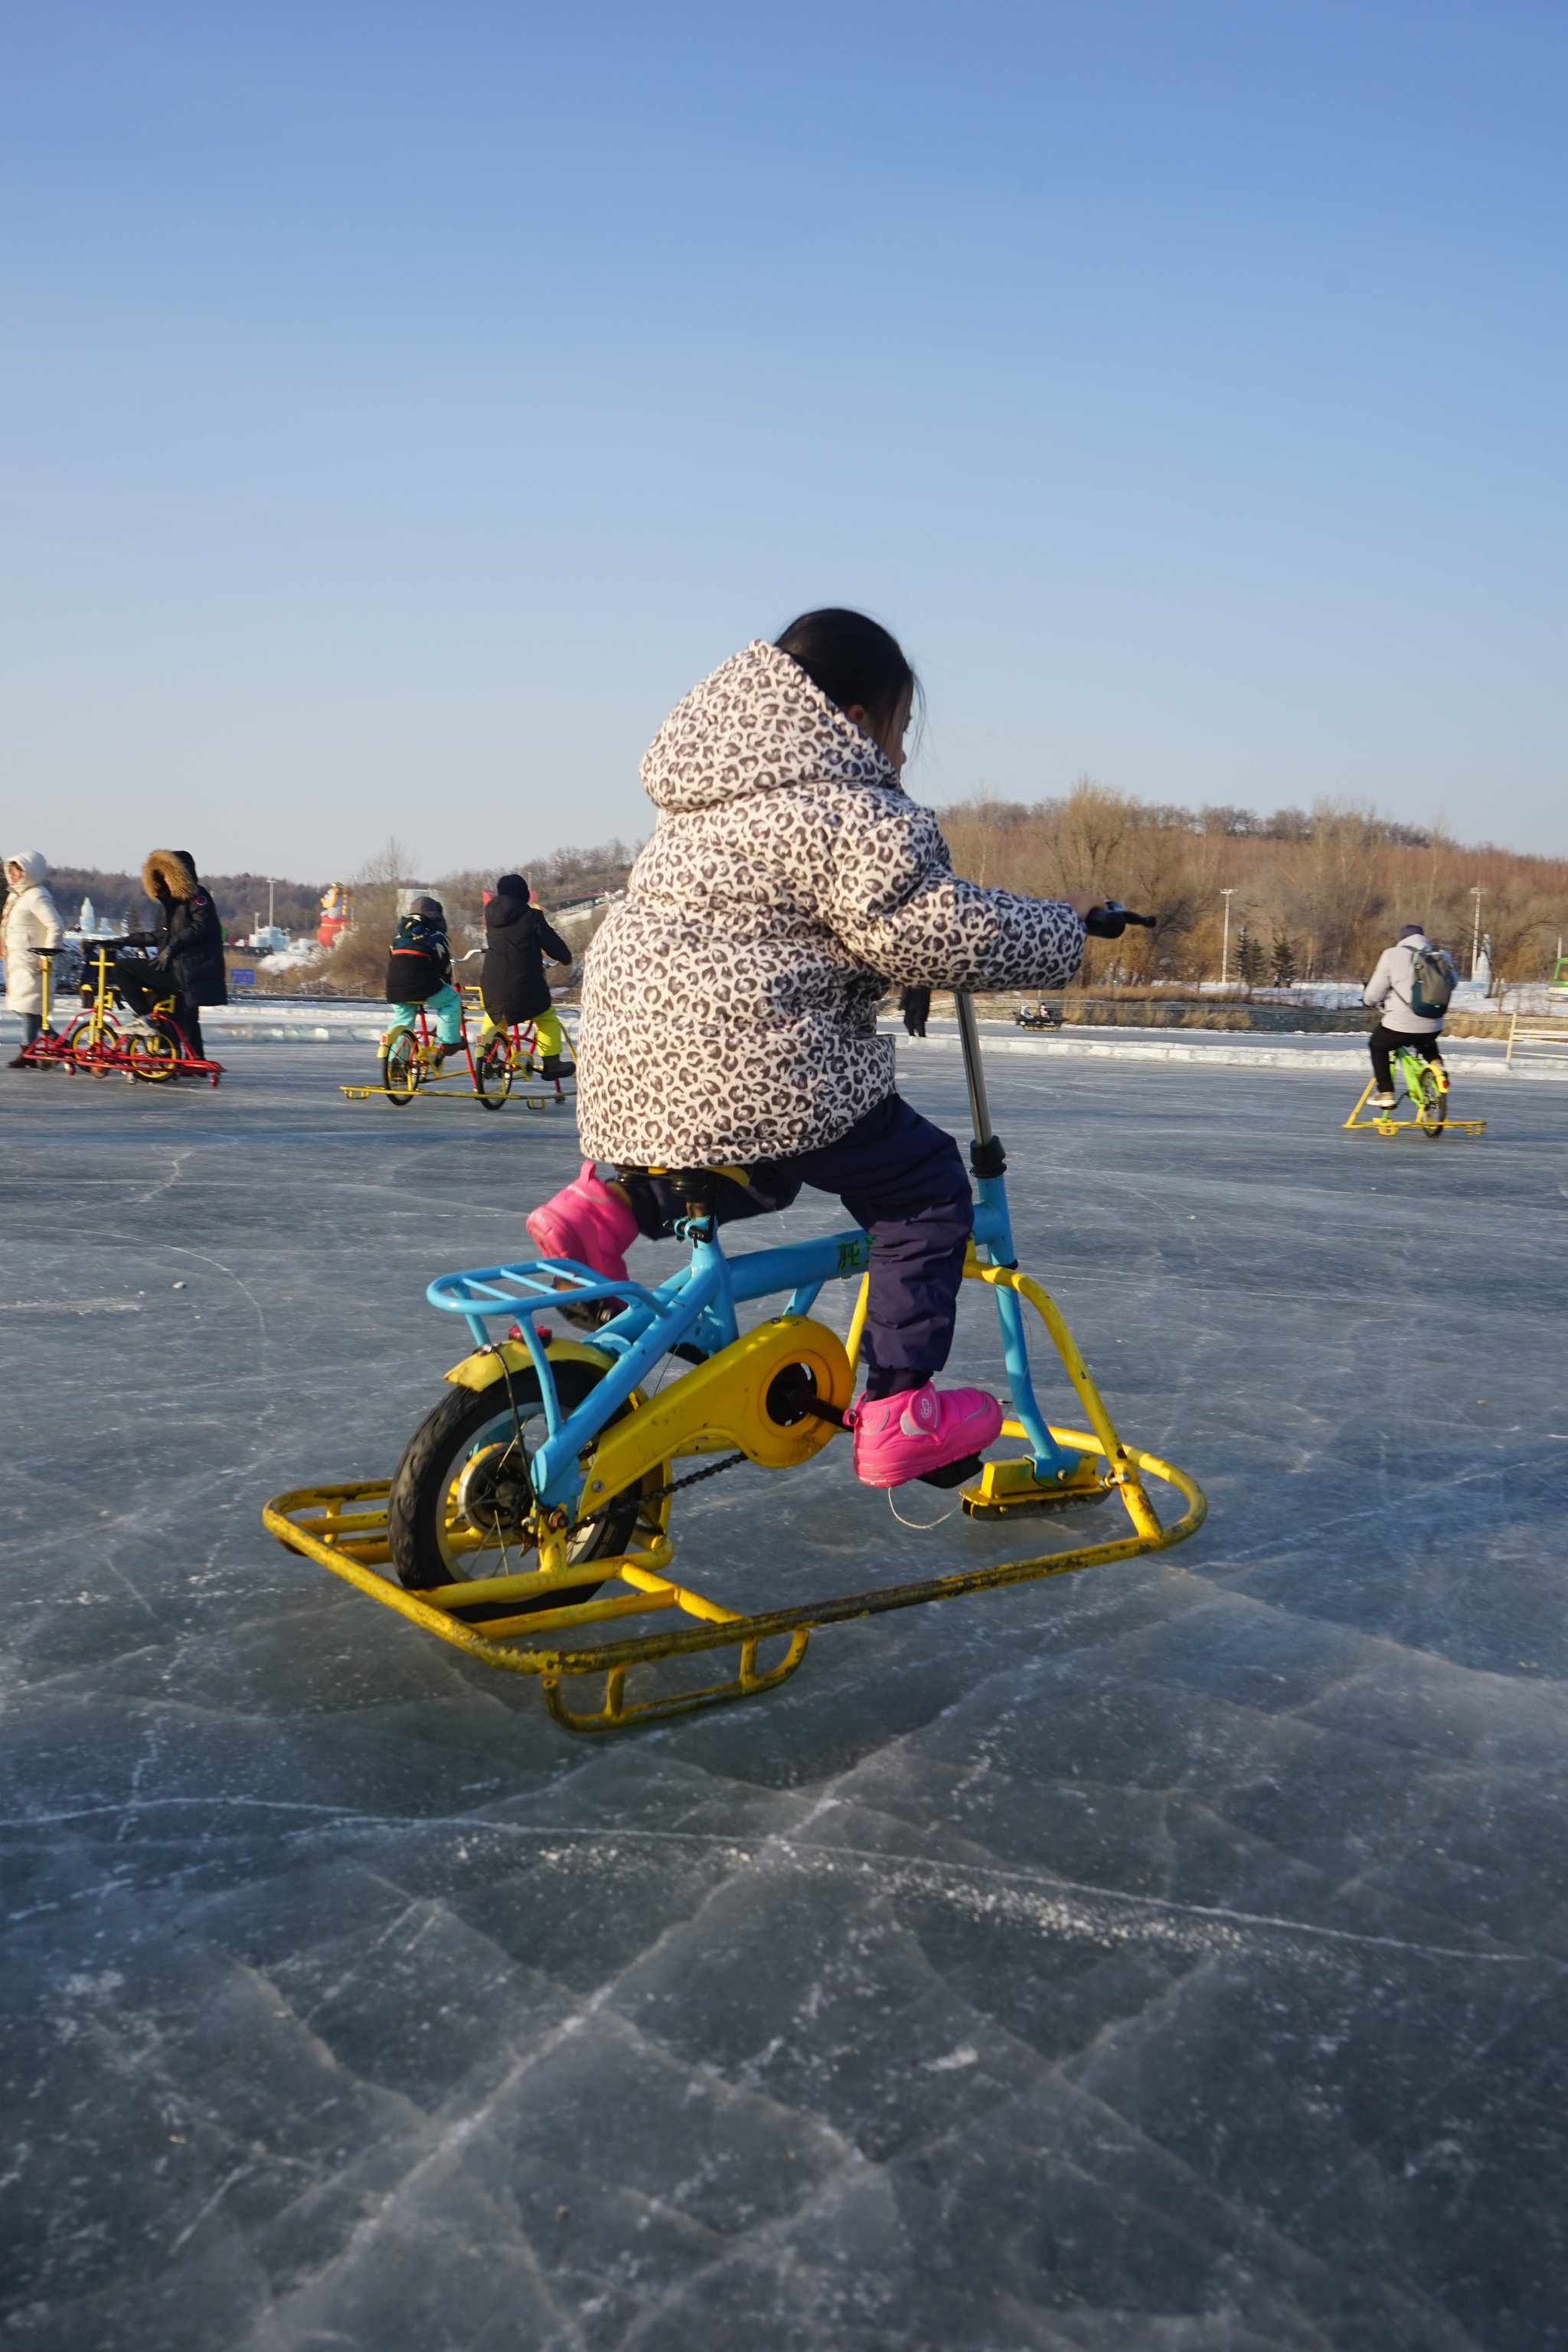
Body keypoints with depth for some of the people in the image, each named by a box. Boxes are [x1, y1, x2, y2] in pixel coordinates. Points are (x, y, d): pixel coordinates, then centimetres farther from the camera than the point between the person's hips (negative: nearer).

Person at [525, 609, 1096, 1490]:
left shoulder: (716, 800, 19)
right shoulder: (850, 816, -11)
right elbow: (934, 934, -14)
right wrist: (1059, 935, 1)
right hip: (754, 1080, -9)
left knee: (761, 1178, 35)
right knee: (928, 1187, 5)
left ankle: (608, 1199, 13)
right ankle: (899, 1411, 4)